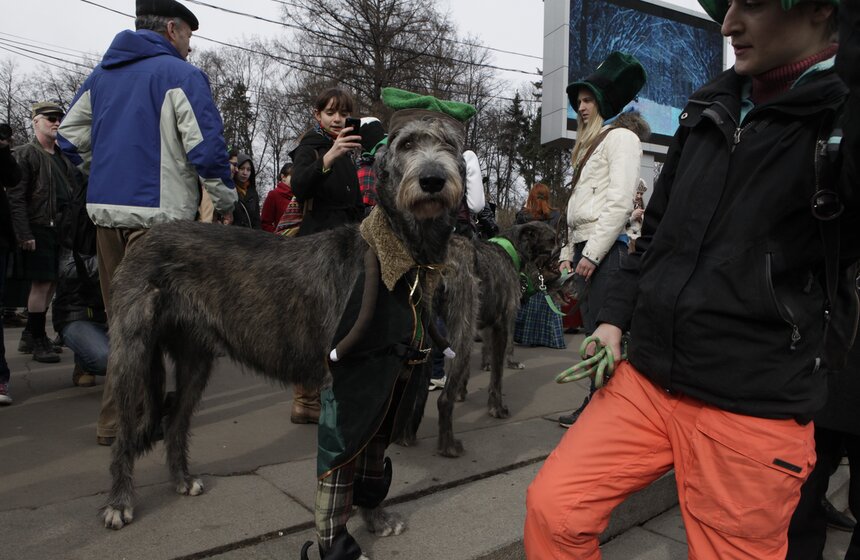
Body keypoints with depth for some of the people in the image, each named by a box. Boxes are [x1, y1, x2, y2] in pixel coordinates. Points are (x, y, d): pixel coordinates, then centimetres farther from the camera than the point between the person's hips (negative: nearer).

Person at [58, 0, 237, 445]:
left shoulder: (101, 74, 18)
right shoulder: (181, 74, -5)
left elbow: (70, 136, 17)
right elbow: (206, 146, -14)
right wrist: (225, 201, -4)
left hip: (104, 208, 7)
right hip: (157, 212, -7)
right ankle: (117, 420, 8)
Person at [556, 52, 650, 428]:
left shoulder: (621, 136, -3)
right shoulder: (592, 142, 25)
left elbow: (620, 201, -14)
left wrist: (592, 253, -17)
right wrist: (569, 251, 19)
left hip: (605, 248, -9)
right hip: (585, 247, 9)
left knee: (602, 330, -8)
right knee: (592, 329, 10)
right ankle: (594, 404, 18)